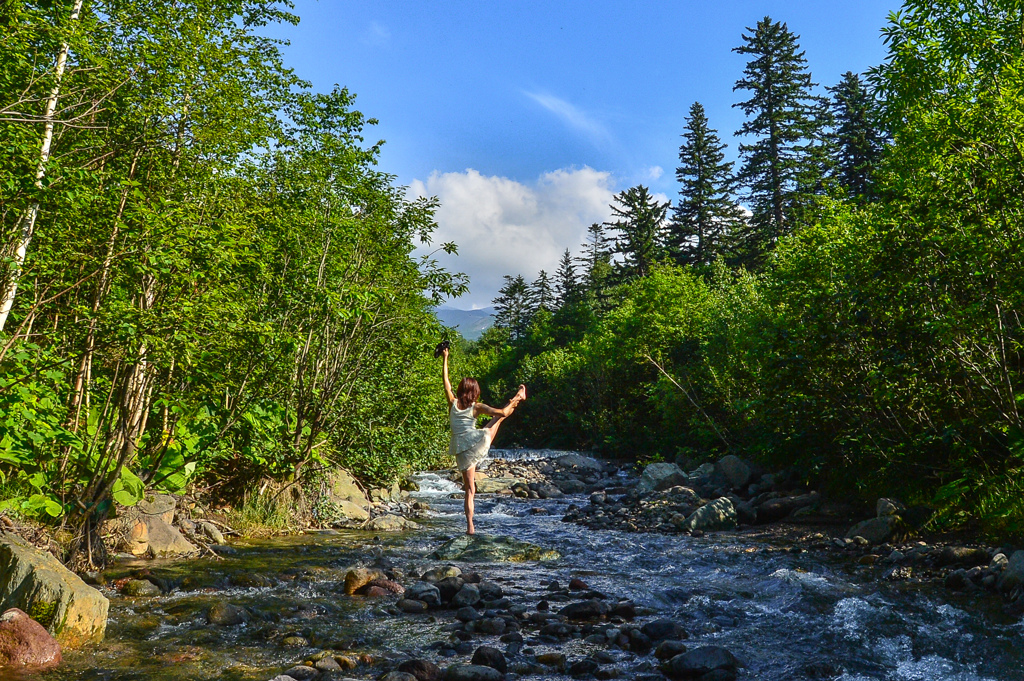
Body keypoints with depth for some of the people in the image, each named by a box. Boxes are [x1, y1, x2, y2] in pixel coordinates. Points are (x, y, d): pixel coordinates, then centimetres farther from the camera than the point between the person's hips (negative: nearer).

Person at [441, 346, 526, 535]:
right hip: (478, 442, -2)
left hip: (461, 450, 3)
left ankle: (470, 526, 2)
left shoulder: (453, 403, 7)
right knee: (499, 416, 20)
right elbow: (502, 413, -3)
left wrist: (445, 359, 24)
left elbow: (446, 381, 17)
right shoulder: (476, 407, 1)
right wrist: (514, 402, 17)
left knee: (470, 491, 8)